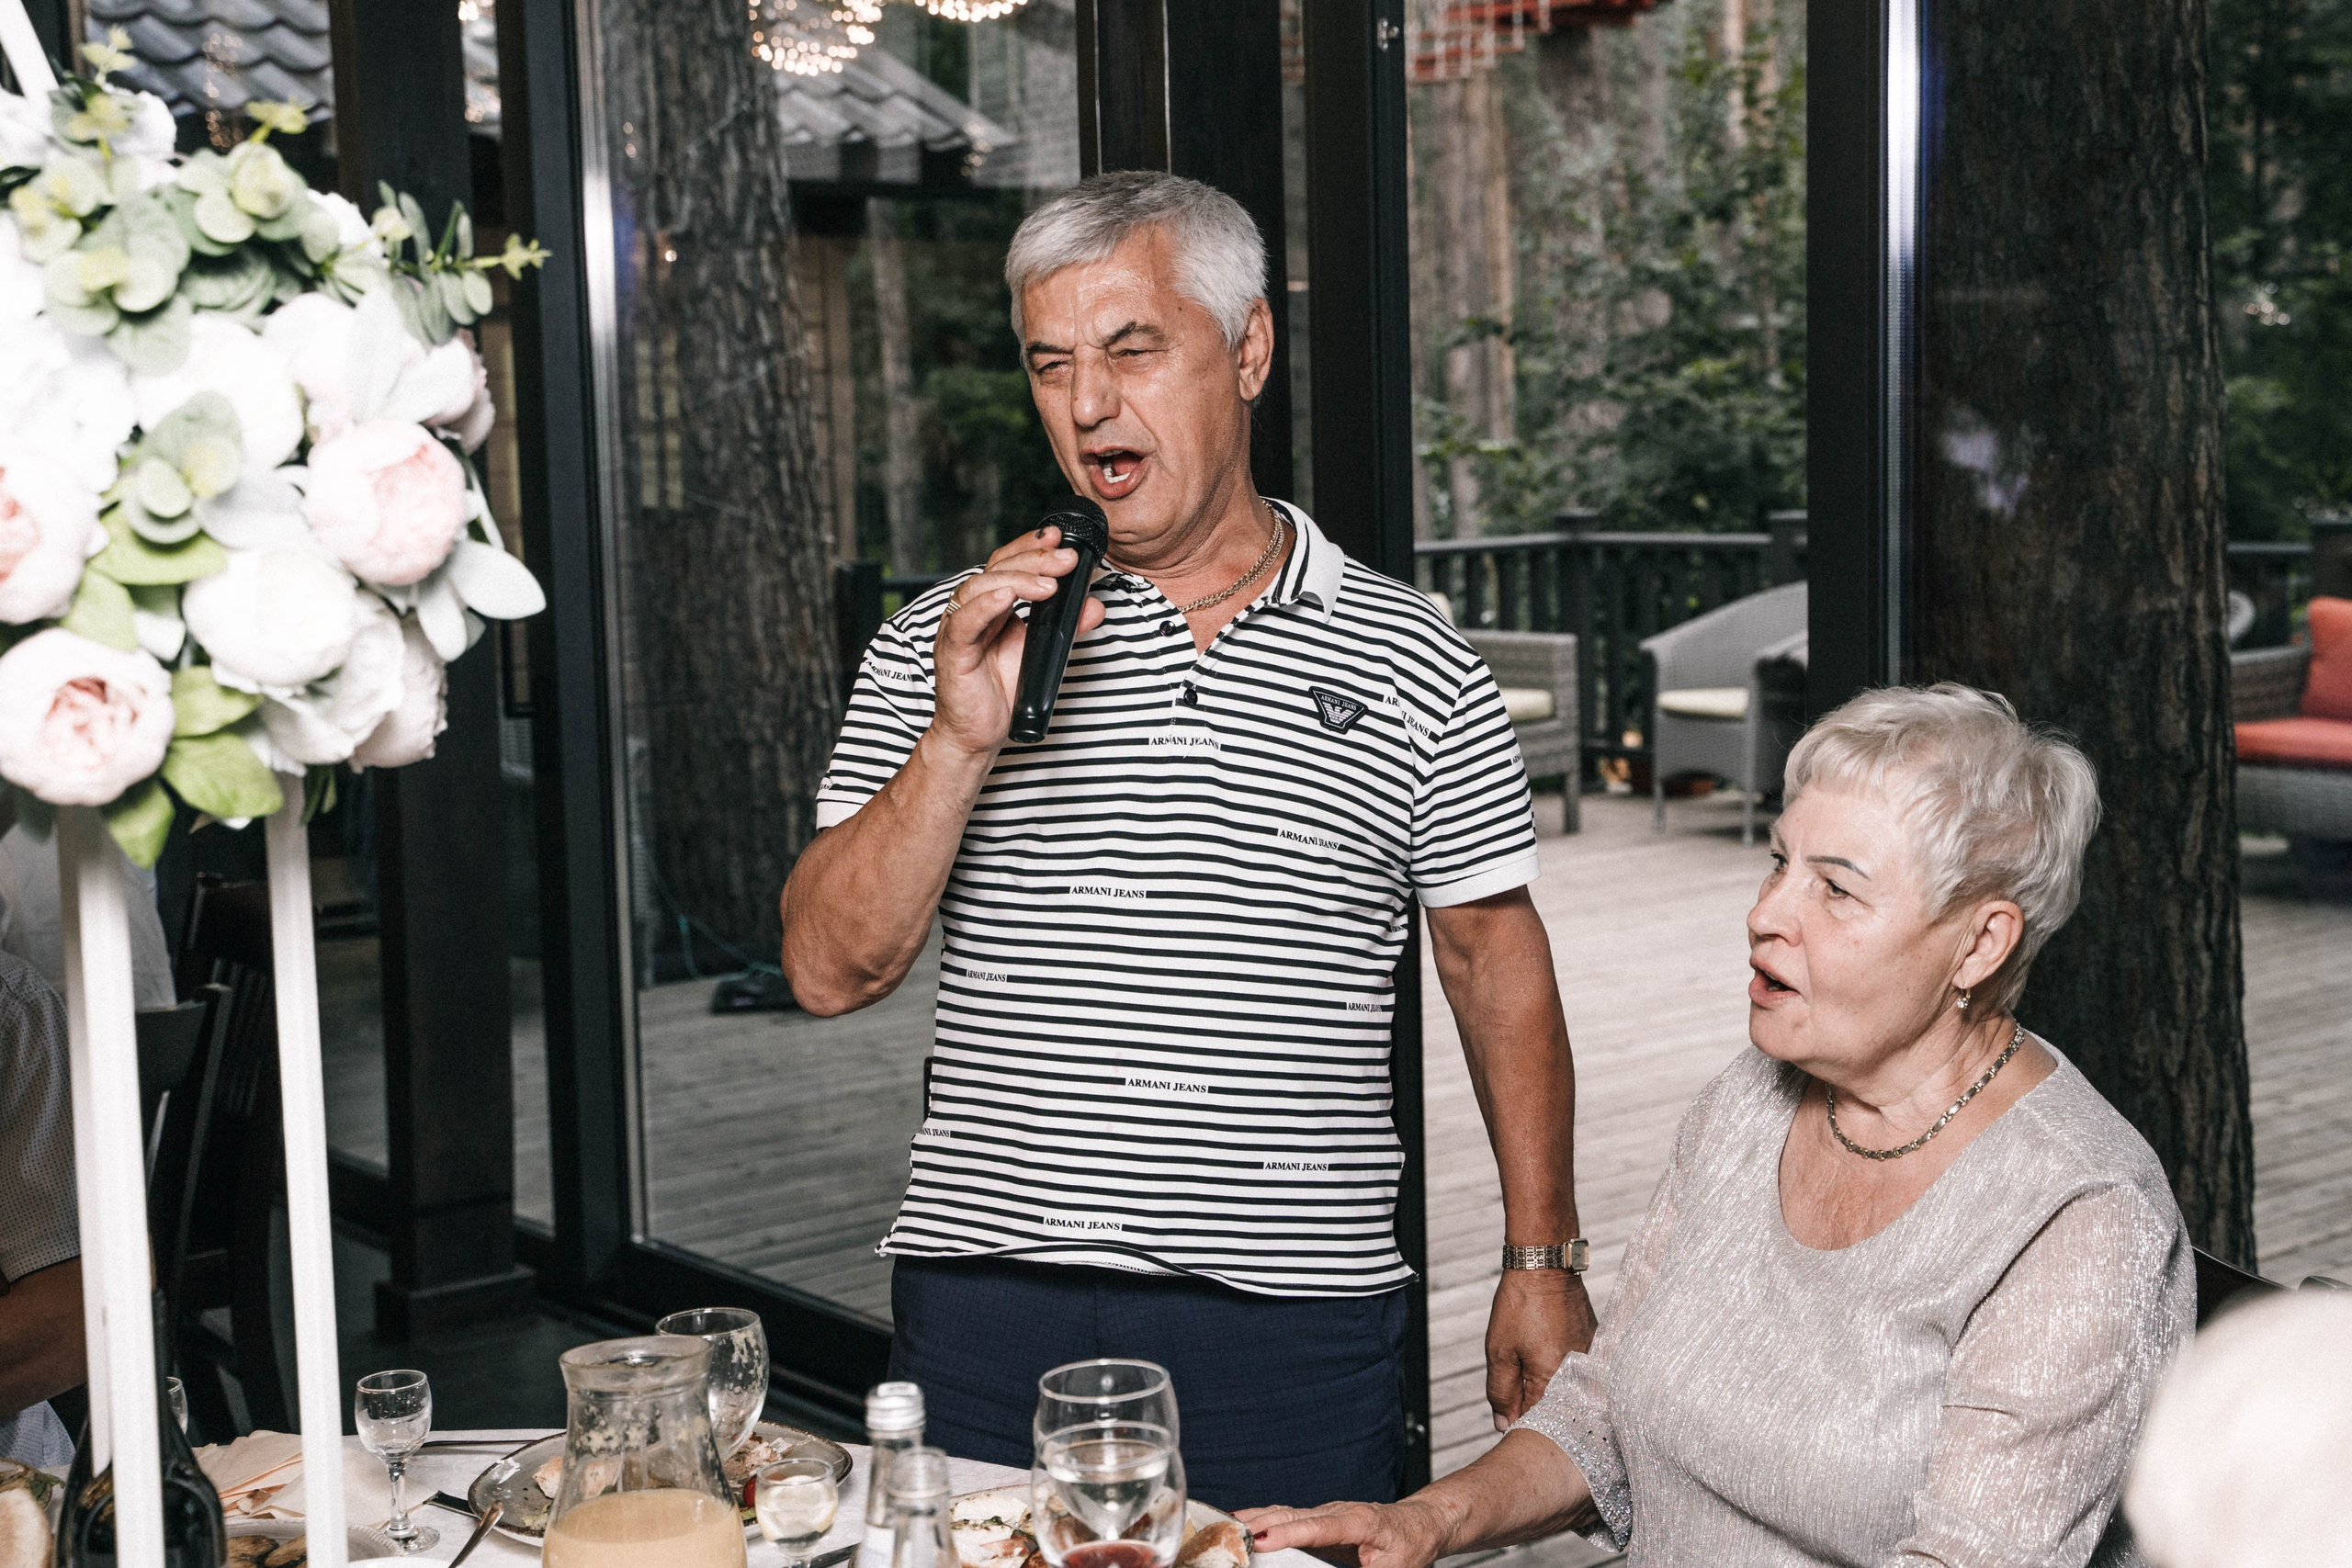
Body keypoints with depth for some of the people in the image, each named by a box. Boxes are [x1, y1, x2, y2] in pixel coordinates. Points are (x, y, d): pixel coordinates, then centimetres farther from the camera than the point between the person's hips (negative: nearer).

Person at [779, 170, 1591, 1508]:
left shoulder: (1410, 660, 3)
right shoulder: (944, 644, 4)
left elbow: (1496, 960, 9)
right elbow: (832, 971, -1)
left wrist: (1544, 1264, 5)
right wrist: (963, 741, -14)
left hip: (1300, 1313, 0)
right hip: (991, 1308, 1)